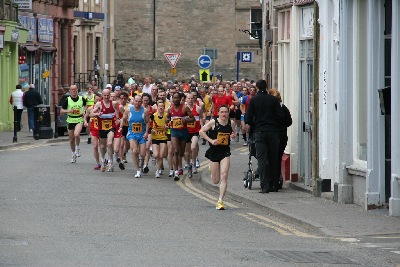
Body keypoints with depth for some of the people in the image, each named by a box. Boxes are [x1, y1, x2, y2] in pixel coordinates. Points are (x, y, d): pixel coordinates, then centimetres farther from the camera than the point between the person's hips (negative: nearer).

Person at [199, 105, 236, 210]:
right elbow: (201, 131, -5)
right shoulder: (213, 122, -8)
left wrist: (233, 135, -2)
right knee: (216, 181, 7)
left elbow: (233, 132, 22)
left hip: (225, 151, 1)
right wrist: (211, 140, -15)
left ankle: (220, 201, -14)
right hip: (214, 151, -1)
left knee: (224, 176, -16)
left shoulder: (230, 123, 3)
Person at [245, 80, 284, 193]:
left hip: (259, 132, -2)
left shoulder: (253, 100, 1)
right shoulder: (273, 99, 3)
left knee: (262, 159, -3)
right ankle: (274, 185, 13)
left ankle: (265, 186, -12)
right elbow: (280, 116, -1)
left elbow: (248, 118, -2)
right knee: (273, 159, 10)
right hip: (273, 132, 2)